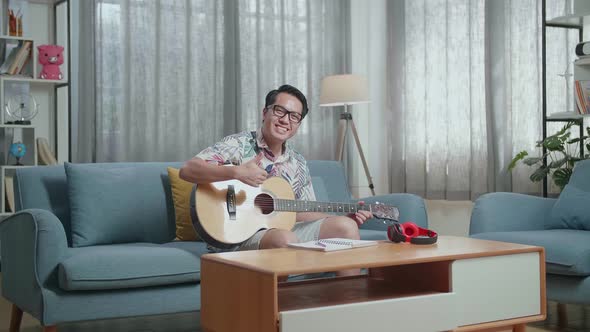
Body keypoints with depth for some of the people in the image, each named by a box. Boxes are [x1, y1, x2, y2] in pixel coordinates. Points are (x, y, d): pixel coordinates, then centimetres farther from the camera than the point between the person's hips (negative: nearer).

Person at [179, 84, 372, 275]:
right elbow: (187, 170, -18)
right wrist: (236, 172, -32)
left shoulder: (297, 163, 13)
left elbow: (300, 212, 16)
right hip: (241, 234, -6)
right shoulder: (239, 145, -7)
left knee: (345, 226, -9)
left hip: (282, 227, 6)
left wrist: (347, 218, 3)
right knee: (285, 239, -37)